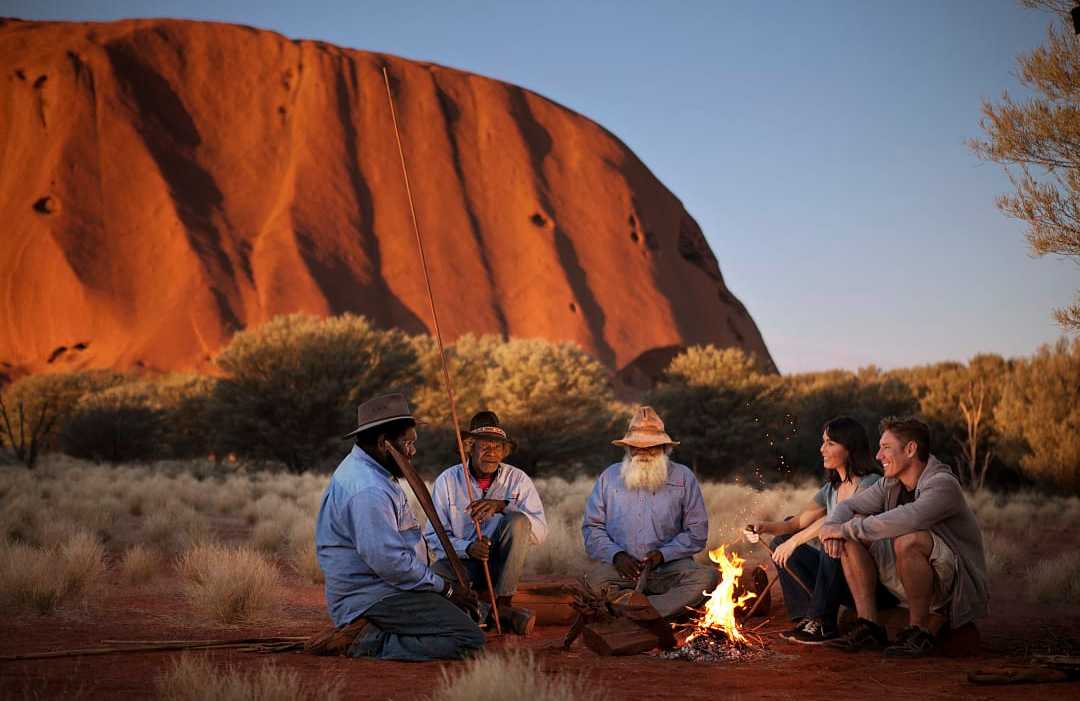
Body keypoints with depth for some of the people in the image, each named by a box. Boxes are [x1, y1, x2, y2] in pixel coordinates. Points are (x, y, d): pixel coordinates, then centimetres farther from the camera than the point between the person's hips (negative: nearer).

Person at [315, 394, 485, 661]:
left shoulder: (360, 468, 14)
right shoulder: (368, 490, -23)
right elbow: (390, 562, -26)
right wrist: (445, 589, -14)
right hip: (373, 598, -11)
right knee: (470, 639, -19)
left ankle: (375, 633, 10)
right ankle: (375, 644, -15)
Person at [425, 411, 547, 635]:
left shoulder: (518, 480, 0)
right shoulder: (448, 480, -1)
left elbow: (540, 532, -11)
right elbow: (433, 538, -4)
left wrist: (503, 506, -25)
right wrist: (468, 548, -24)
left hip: (503, 564, 1)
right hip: (461, 563, -1)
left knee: (518, 521, -28)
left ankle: (503, 604, -21)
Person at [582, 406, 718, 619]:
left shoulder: (683, 478, 10)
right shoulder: (609, 477, 14)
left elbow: (697, 531, 7)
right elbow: (592, 527, 12)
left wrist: (664, 554, -9)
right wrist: (616, 554, -7)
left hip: (669, 566, 0)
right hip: (621, 568, 0)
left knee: (706, 577, -32)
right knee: (597, 580, -34)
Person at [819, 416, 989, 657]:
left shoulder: (943, 484, -21)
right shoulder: (891, 484, 5)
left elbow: (906, 520, -37)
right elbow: (847, 506, 9)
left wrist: (847, 528, -28)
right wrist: (832, 528, -16)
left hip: (958, 583, -8)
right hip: (909, 582, 8)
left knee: (908, 540, -36)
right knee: (854, 529, -4)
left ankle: (919, 631, -18)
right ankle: (869, 627, -8)